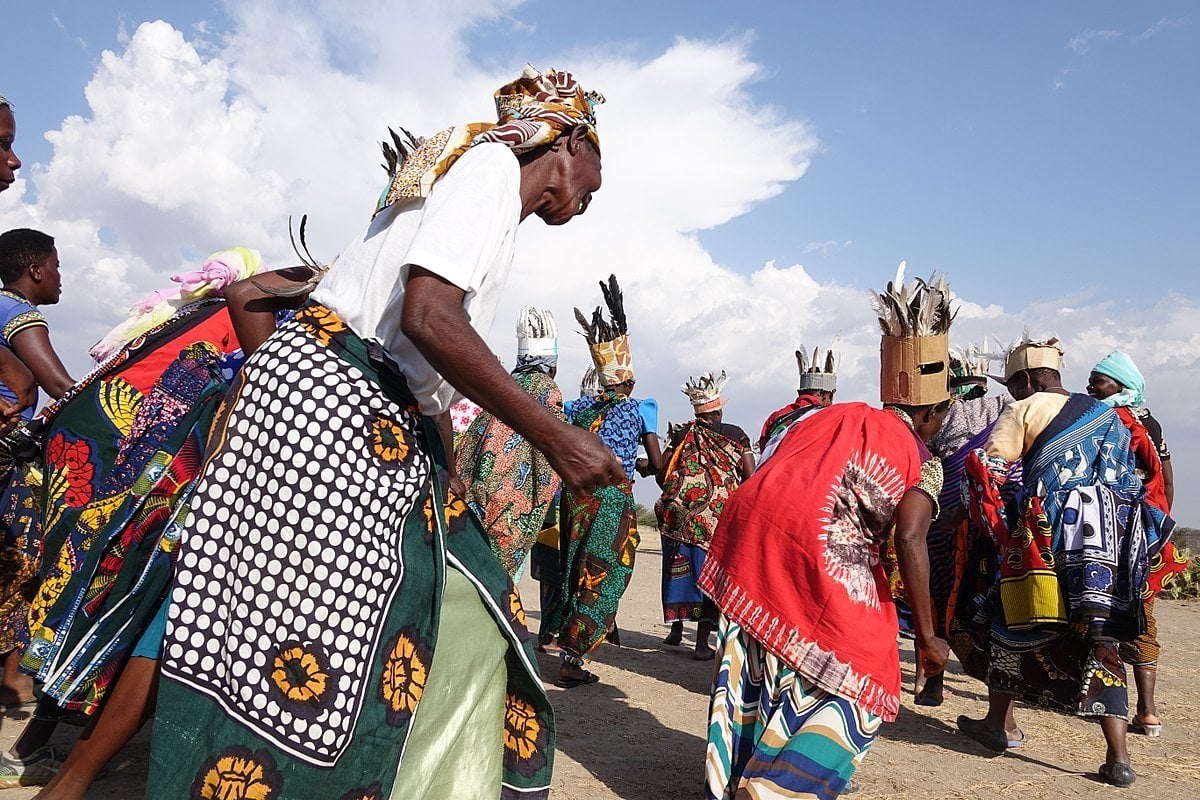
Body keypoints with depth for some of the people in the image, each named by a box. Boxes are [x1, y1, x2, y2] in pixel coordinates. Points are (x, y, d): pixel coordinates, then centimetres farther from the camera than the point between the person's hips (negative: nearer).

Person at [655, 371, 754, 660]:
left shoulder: (682, 433, 7)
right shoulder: (736, 435, 4)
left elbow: (661, 474, 5)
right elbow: (750, 478, -1)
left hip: (678, 513, 2)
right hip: (717, 514, -2)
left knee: (678, 568, 15)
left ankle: (676, 628, 27)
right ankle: (702, 641, 1)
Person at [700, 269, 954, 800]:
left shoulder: (825, 415, 24)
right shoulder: (922, 460, 10)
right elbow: (909, 541, -5)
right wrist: (927, 636, 2)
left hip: (745, 523, 6)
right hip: (818, 546, -6)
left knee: (753, 666, 20)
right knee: (856, 680, 12)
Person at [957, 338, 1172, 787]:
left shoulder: (1026, 409, 4)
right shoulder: (1108, 417, 23)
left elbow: (988, 466, -7)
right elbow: (1131, 482, 23)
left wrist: (997, 526, 2)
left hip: (1049, 535, -5)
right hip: (1113, 539, 5)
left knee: (1013, 623, 12)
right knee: (1100, 640, 6)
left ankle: (999, 724, 22)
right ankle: (1118, 758, -2)